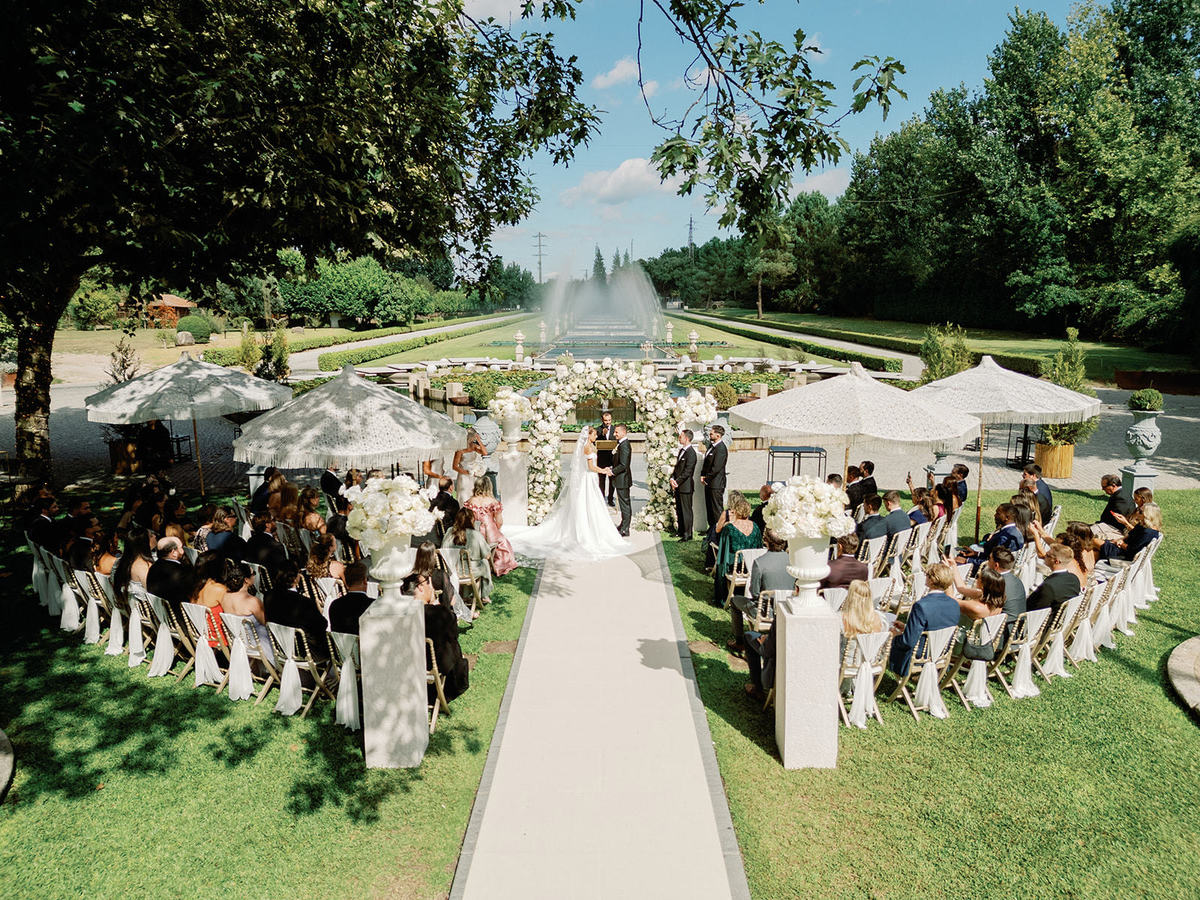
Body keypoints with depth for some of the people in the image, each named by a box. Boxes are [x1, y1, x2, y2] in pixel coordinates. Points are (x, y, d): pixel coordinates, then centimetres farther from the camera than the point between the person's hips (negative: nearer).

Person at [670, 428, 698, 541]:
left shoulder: (691, 452, -16)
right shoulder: (681, 450, 13)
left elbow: (687, 471, -19)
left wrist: (677, 482, -16)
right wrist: (672, 478, 1)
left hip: (686, 486, -9)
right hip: (678, 486, 9)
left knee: (686, 510, -2)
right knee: (679, 509, 16)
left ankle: (687, 534, 3)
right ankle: (680, 531, 27)